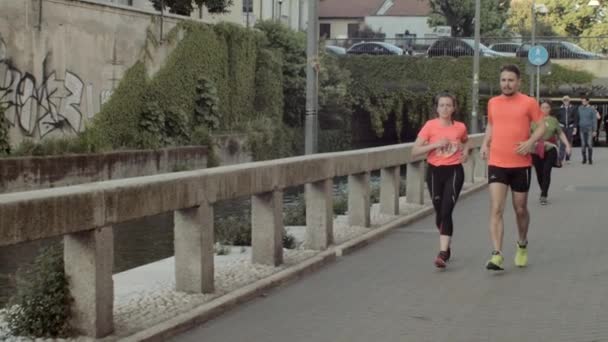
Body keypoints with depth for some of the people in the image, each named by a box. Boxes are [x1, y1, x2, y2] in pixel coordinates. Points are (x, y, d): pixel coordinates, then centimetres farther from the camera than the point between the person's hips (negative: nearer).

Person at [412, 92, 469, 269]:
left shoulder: (460, 127, 0)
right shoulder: (430, 125, -6)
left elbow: (465, 141, 25)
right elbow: (415, 151, -8)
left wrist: (465, 151, 4)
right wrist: (435, 144, -20)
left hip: (454, 172, -1)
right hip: (435, 172, 1)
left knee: (447, 211, -16)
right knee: (439, 212, 11)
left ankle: (443, 253, -20)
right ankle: (446, 247, 34)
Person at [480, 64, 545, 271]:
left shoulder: (529, 103, -4)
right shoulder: (492, 103, 7)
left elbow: (541, 127, -2)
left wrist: (530, 142, -19)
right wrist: (485, 143, 6)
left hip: (521, 165, -2)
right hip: (496, 164, 2)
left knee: (520, 209, 13)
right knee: (496, 209, -11)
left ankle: (522, 245, 38)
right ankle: (497, 255, -15)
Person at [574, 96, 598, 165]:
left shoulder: (592, 109, -4)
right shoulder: (579, 108, 5)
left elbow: (595, 120, -3)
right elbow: (577, 118, 10)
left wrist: (594, 130, -6)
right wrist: (575, 127, 4)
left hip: (589, 129, -3)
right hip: (582, 129, 3)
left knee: (589, 144, -9)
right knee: (583, 144, 2)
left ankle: (590, 159, -1)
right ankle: (584, 159, 13)